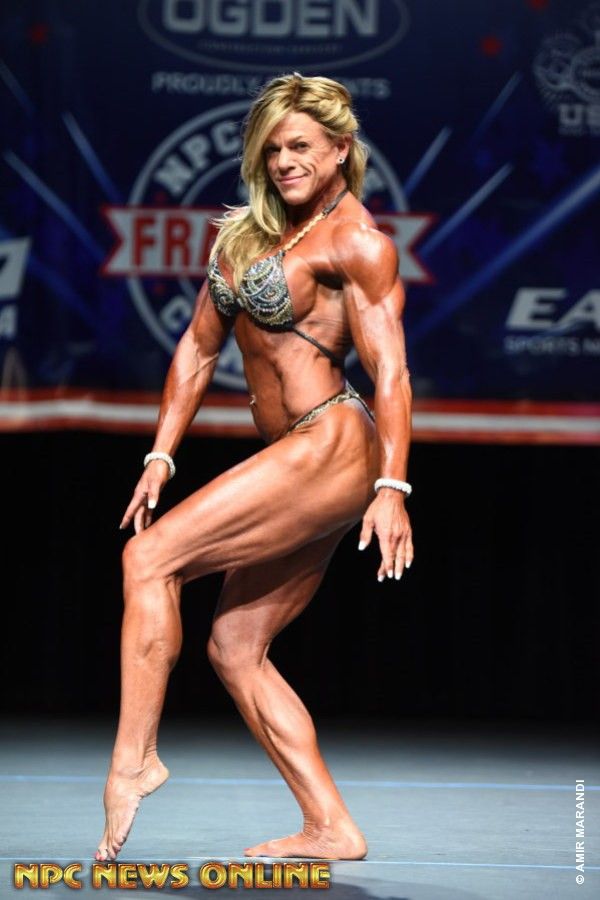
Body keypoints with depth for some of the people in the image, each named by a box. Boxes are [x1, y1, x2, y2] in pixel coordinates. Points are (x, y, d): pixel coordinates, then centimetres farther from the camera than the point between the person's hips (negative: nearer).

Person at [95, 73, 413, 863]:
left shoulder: (357, 242, -6)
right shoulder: (245, 232, 17)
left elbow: (391, 370, -12)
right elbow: (199, 349, 20)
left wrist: (391, 488, -21)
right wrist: (161, 455, 14)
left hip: (332, 447, -9)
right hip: (299, 465, 9)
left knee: (150, 557, -16)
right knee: (235, 649, 6)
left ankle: (134, 757, -15)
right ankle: (331, 828, 8)